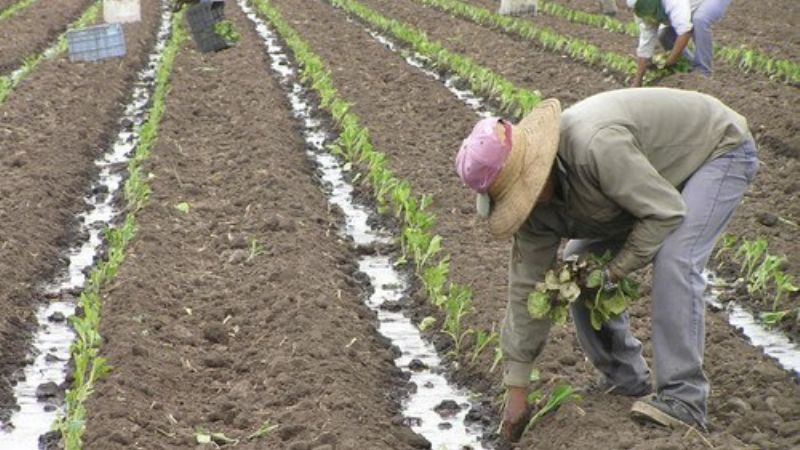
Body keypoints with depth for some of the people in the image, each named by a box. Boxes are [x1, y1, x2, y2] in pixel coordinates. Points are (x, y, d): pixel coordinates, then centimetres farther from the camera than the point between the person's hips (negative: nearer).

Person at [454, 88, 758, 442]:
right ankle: (623, 381, 11)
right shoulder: (537, 200, -15)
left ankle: (683, 399, -21)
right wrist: (516, 392, -6)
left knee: (673, 260, -29)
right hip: (659, 167, 8)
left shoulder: (596, 147, -42)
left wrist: (614, 272, -23)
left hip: (720, 149, -8)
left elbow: (666, 213, -35)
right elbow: (527, 286, -9)